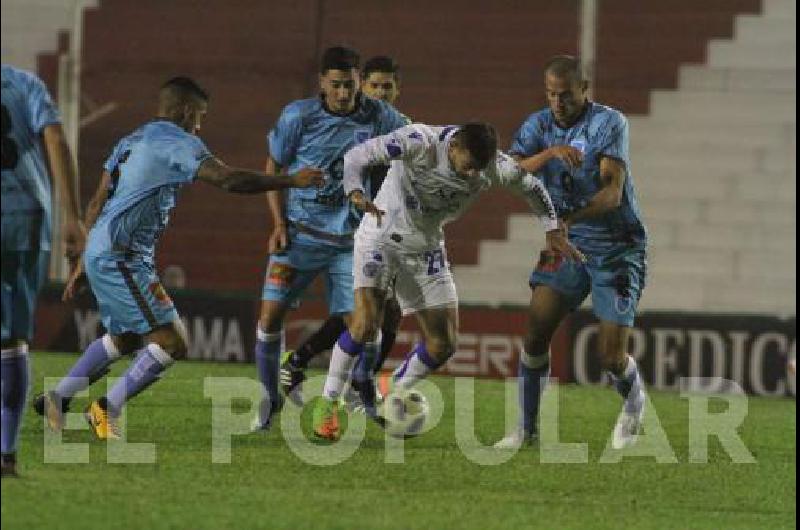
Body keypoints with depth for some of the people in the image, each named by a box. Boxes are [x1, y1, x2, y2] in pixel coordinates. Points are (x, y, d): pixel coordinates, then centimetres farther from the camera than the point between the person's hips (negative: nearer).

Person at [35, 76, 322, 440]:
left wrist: (84, 264, 24)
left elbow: (97, 204, 21)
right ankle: (107, 409, -5)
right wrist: (292, 181, -12)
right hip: (121, 258, -10)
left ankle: (57, 399, 27)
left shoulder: (133, 140, 20)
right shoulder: (177, 143, -9)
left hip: (100, 254, 10)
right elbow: (230, 180, -20)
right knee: (171, 342, -9)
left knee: (126, 338, 26)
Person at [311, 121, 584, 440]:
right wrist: (356, 194, -49)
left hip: (425, 248, 5)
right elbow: (355, 157, -30)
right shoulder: (419, 143, -27)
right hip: (381, 237, -5)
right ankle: (328, 403, -8)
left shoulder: (493, 166, -13)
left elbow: (530, 186, 7)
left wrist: (553, 230, 5)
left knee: (443, 345, -1)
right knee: (366, 323, -24)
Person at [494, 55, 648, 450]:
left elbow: (613, 192, -24)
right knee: (536, 332, -11)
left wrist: (570, 218, -40)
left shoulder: (609, 123, -14)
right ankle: (526, 427, 2)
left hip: (616, 249, -4)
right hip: (566, 245, 4)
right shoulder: (538, 126, -1)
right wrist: (549, 153, -35)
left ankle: (634, 402, 28)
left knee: (611, 355, -6)